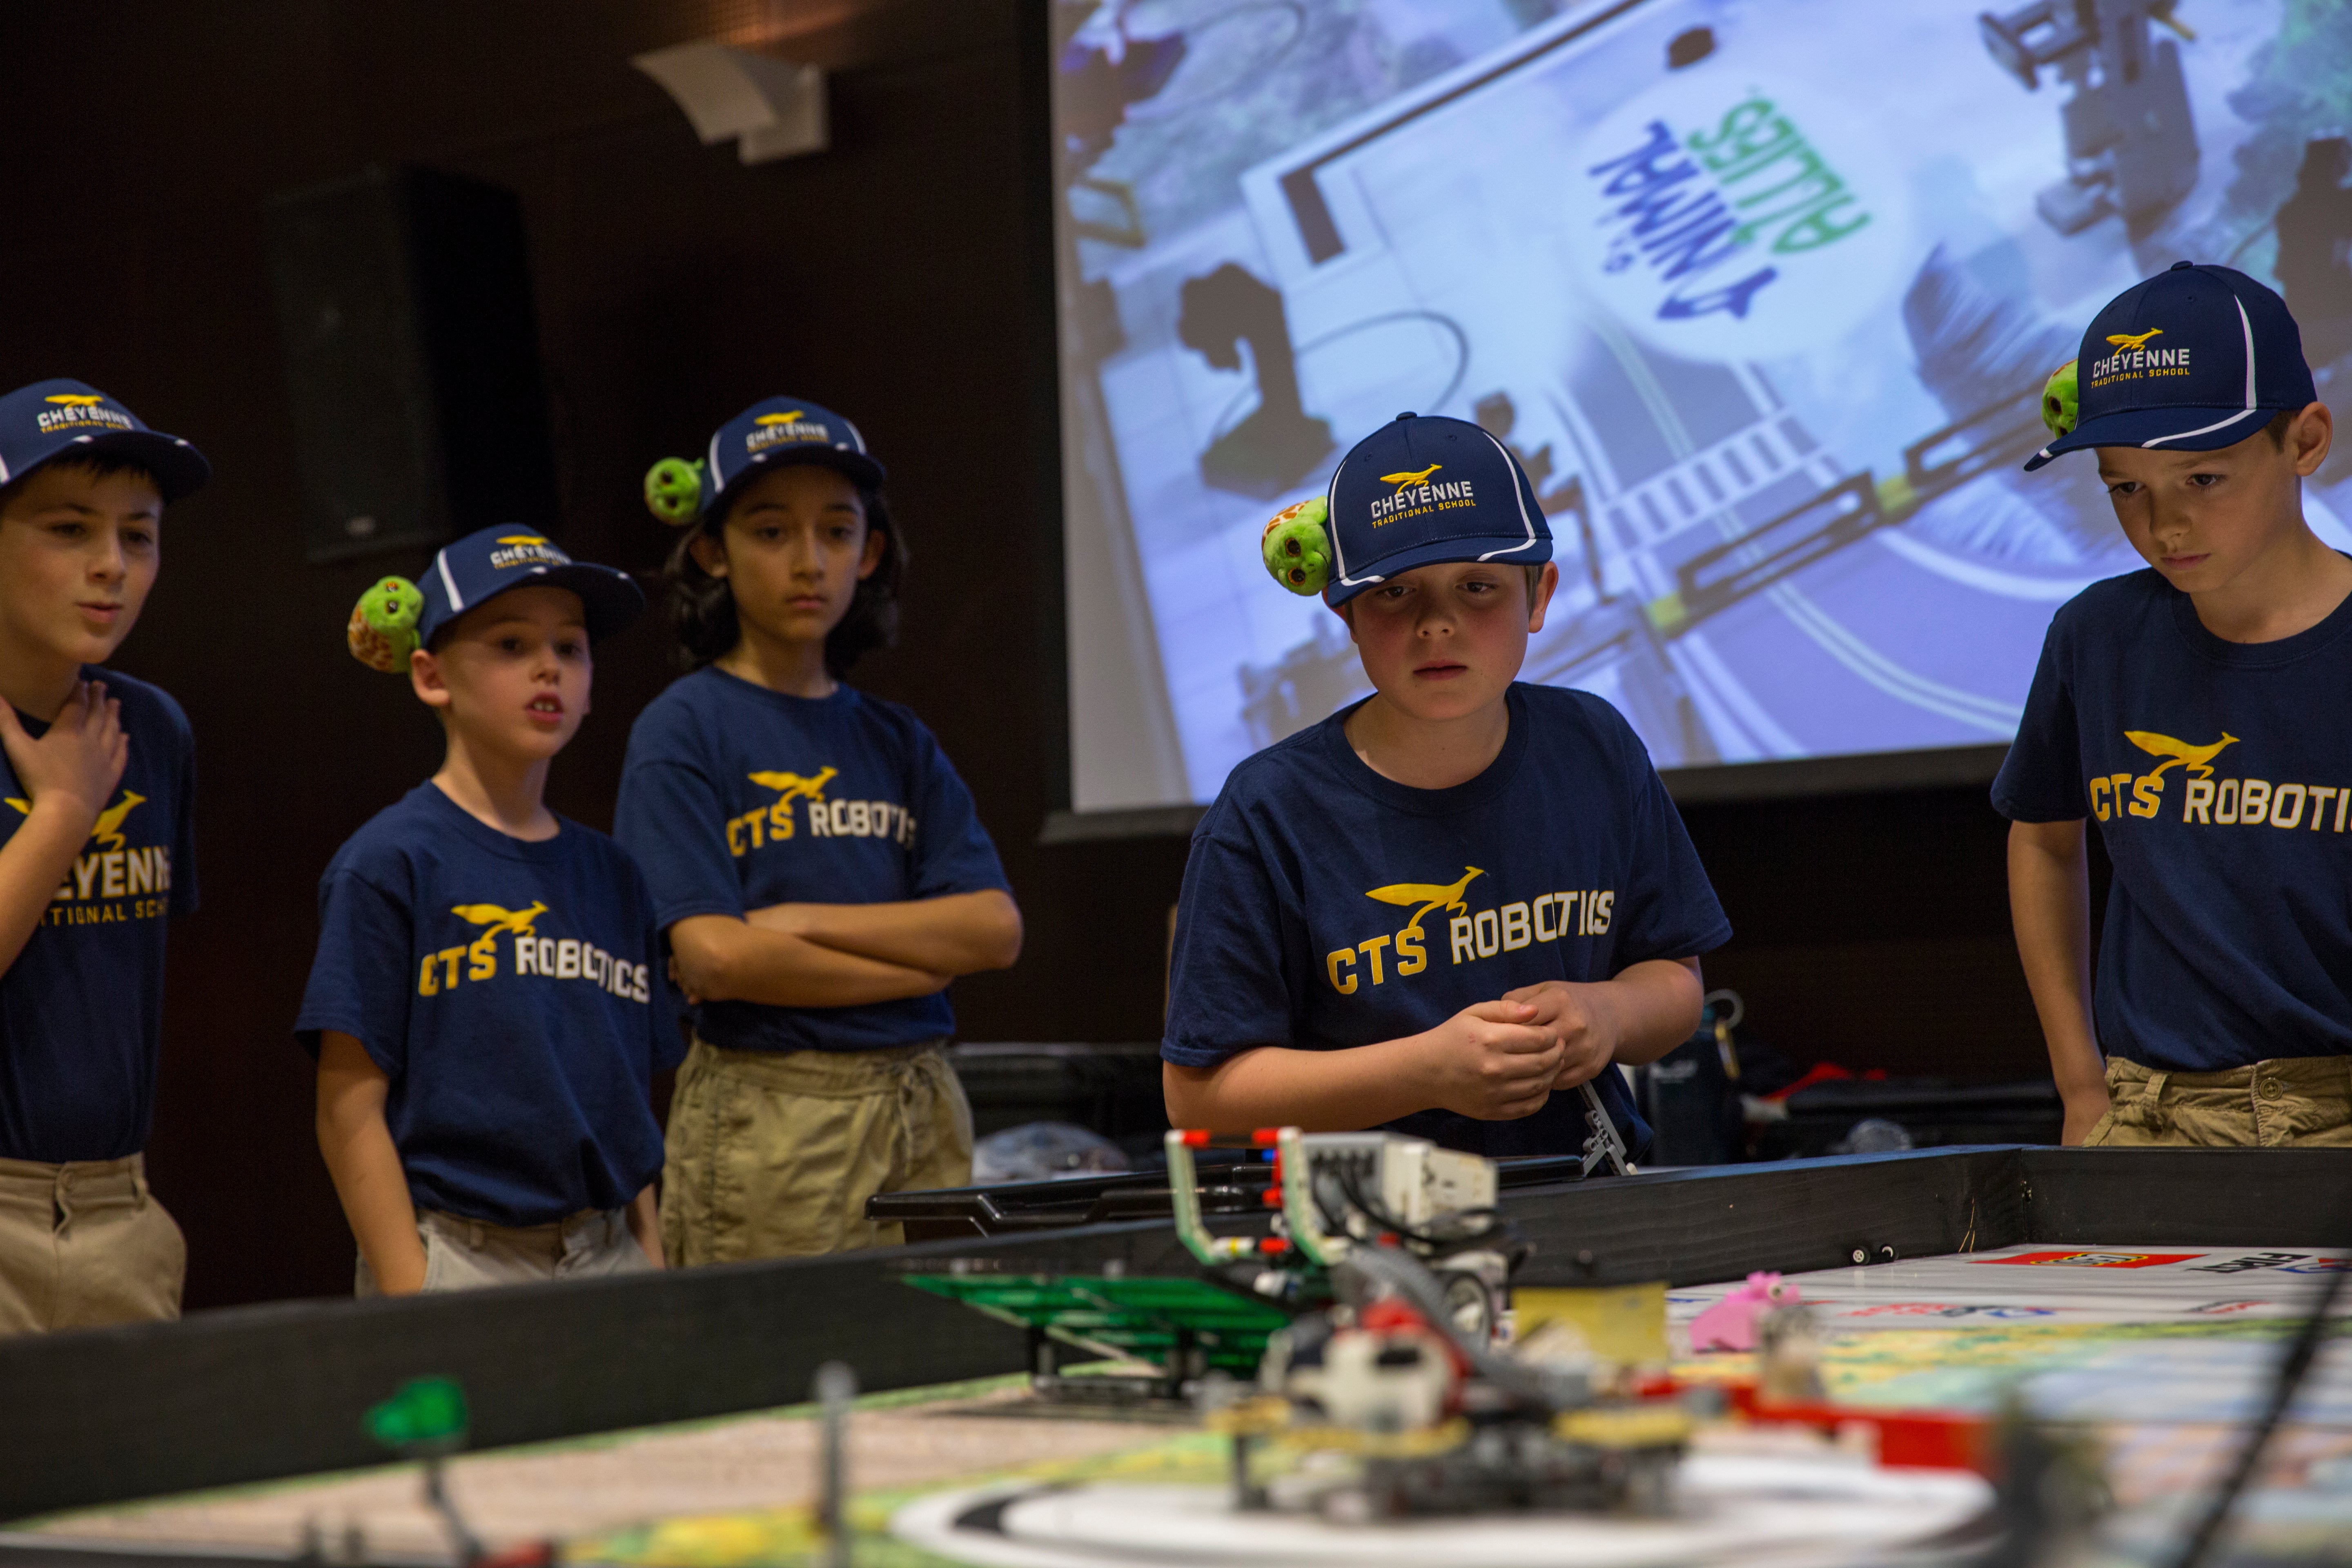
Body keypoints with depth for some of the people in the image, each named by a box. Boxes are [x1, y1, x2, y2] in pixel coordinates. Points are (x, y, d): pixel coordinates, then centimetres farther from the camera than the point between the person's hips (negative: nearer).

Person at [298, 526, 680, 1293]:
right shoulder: (388, 864, -6)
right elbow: (351, 1108, -9)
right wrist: (407, 1289, -14)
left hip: (607, 1258, 5)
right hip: (457, 1261, -5)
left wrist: (653, 1261, 9)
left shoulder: (613, 876, 12)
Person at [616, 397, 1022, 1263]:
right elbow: (714, 956, -13)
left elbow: (995, 929, 2)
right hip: (763, 1118, -4)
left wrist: (802, 922, -9)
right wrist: (923, 957, -4)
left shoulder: (896, 740, 13)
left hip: (921, 1111, 5)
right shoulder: (680, 731, -2)